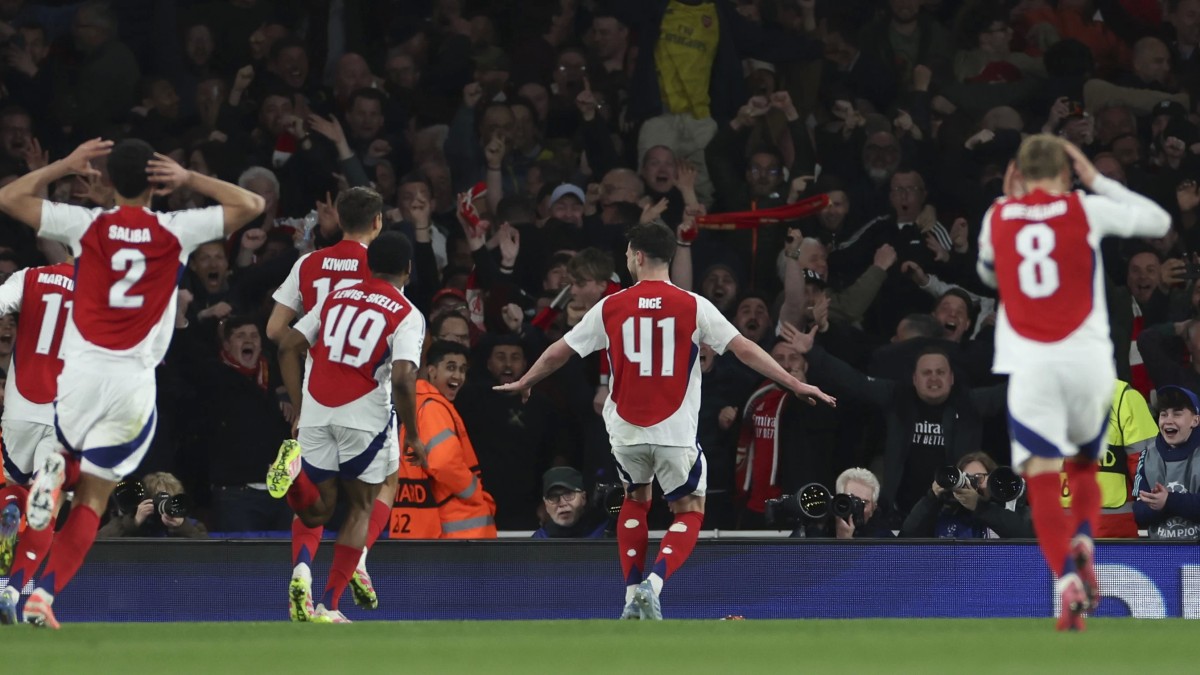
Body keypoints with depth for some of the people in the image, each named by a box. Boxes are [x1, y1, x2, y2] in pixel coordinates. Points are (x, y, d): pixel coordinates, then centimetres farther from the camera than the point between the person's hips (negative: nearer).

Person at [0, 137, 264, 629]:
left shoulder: (87, 225, -1)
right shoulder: (175, 231, -1)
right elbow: (250, 205, 10)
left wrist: (65, 166, 13)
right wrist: (189, 179, 7)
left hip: (81, 371, 0)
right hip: (134, 381, 0)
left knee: (61, 454, 30)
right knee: (92, 499, 3)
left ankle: (51, 472, -2)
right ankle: (44, 594, -9)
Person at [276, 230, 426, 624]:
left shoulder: (336, 297, 13)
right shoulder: (407, 315, -2)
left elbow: (287, 348, 10)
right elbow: (402, 379, -15)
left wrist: (299, 410, 14)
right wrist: (413, 437, -5)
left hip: (316, 413, 3)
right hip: (364, 415, -3)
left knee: (318, 510, 13)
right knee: (360, 509, 14)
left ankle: (294, 481, -25)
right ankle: (327, 605, 3)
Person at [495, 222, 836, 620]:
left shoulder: (611, 307, 0)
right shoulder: (693, 307, -5)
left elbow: (558, 353, 10)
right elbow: (744, 350, -8)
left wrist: (522, 384, 28)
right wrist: (796, 385, -1)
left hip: (626, 430, 2)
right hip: (675, 432, -2)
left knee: (635, 500, 26)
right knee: (690, 512, 11)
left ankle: (633, 592, 15)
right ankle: (653, 584, -14)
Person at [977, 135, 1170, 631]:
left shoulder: (997, 217, 8)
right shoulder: (1086, 209, 2)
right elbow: (1159, 221, 16)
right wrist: (1098, 181, 19)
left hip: (1029, 365, 0)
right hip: (1087, 361, 0)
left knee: (1043, 479, -4)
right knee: (1085, 466, 21)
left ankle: (1066, 579, -24)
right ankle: (1082, 541, -6)